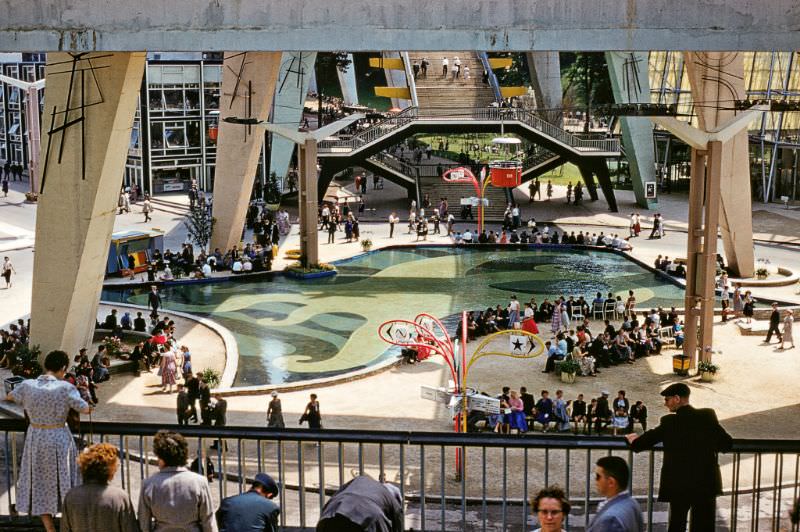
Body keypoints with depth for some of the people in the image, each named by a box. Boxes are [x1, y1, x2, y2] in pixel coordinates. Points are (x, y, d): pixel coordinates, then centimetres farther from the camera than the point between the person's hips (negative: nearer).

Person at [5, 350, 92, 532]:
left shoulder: (27, 386, -8)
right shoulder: (65, 388, -18)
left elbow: (8, 397, 11)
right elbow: (85, 409, -14)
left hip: (35, 438, 2)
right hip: (59, 439, -2)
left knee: (39, 484, 15)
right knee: (62, 482, 14)